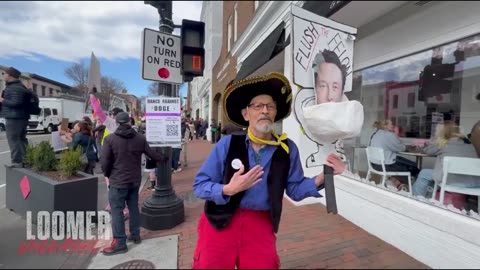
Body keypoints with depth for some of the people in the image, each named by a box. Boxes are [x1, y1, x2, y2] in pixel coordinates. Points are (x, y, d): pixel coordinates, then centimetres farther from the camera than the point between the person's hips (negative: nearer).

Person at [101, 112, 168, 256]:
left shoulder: (110, 139, -11)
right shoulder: (140, 138, 0)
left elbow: (105, 161, -10)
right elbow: (151, 153, 10)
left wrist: (107, 175, 9)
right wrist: (163, 158, 28)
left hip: (118, 180, -5)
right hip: (135, 179, 5)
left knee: (117, 211, 3)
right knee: (134, 207, 17)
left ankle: (119, 243, 7)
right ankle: (135, 235, 28)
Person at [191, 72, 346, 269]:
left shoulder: (288, 149, -4)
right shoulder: (227, 144, -11)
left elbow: (295, 189, 2)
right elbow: (199, 185, -8)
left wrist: (322, 177, -13)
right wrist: (229, 189, -26)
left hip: (261, 225, 2)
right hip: (220, 222, -1)